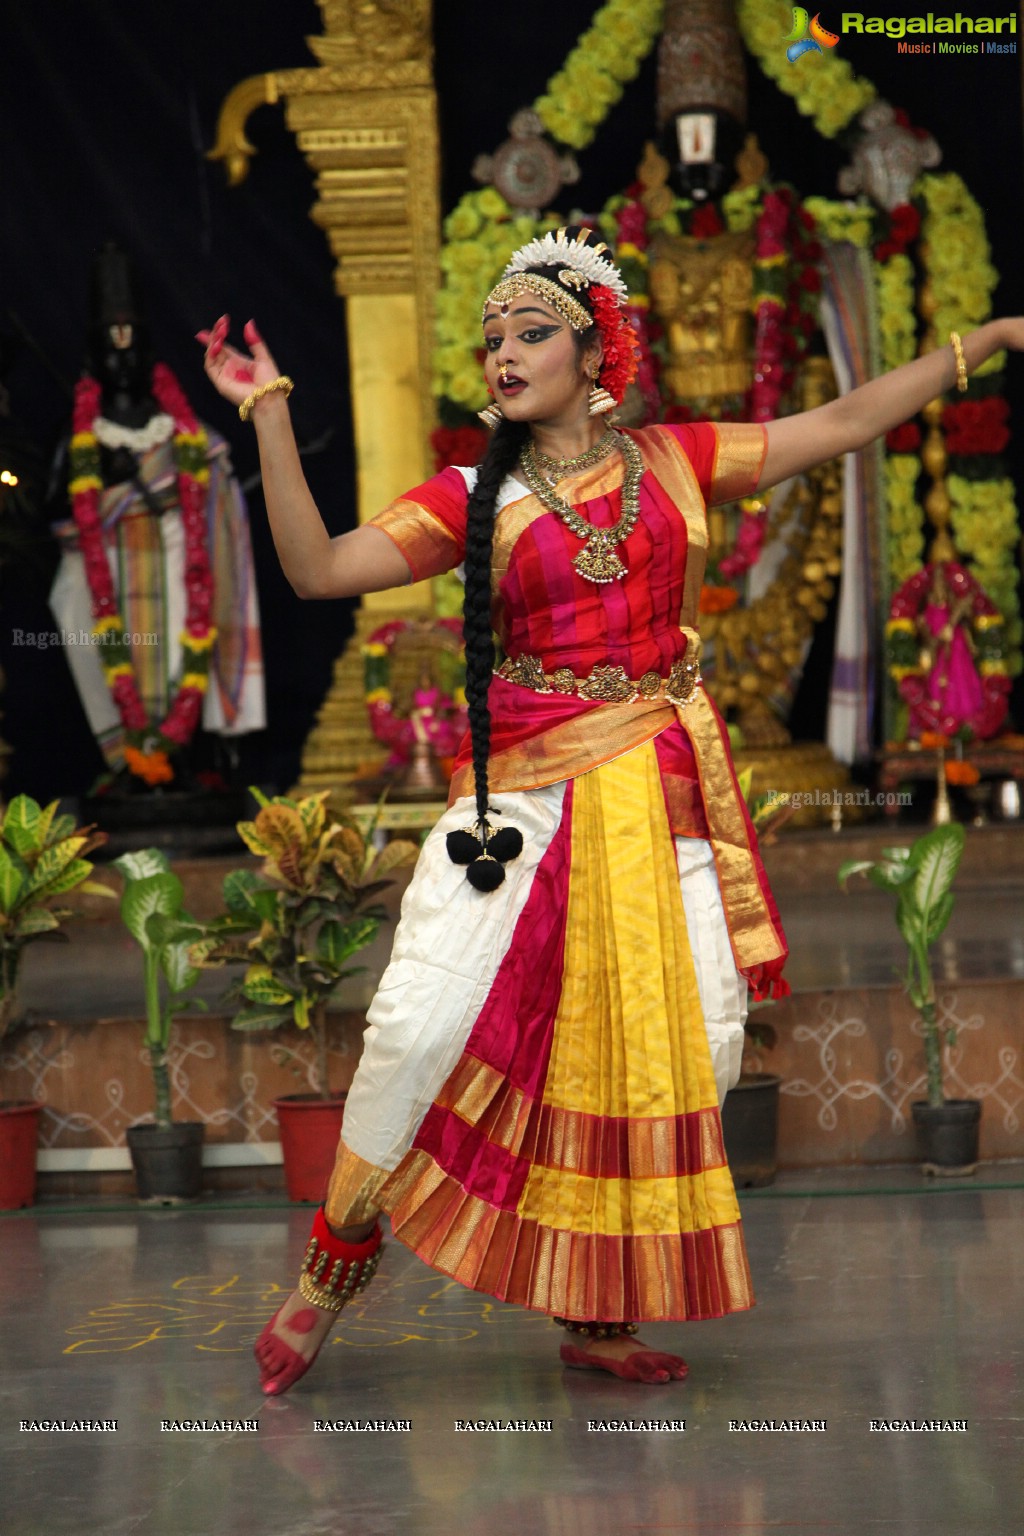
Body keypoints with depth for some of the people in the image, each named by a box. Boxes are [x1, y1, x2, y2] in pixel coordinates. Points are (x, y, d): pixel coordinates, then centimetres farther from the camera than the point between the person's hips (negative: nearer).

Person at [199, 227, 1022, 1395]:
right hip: (524, 787, -2)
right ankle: (338, 1254, 7)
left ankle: (598, 1309, 13)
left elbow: (845, 423, 13)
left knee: (686, 1042, 0)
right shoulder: (475, 499, 3)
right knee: (424, 1022, -13)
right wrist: (269, 416, -11)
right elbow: (317, 568, -5)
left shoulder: (674, 463, 8)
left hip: (663, 792, 2)